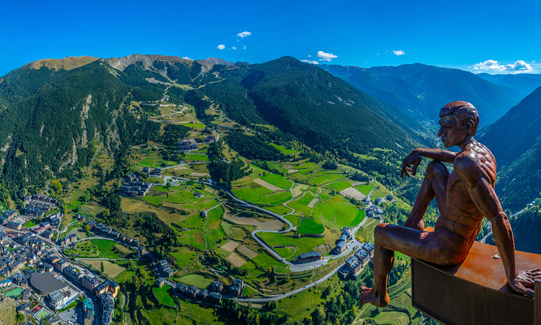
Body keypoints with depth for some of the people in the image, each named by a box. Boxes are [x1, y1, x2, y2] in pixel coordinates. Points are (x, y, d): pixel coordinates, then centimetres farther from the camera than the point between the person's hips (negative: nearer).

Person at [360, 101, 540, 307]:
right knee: (434, 167, 17)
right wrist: (419, 152, 14)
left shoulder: (467, 166, -36)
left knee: (380, 232, 10)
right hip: (468, 236, 9)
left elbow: (499, 220, -36)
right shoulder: (484, 152, -6)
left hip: (446, 249, -9)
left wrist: (512, 277, -27)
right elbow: (456, 157, 19)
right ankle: (413, 222, 29)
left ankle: (379, 295, 35)